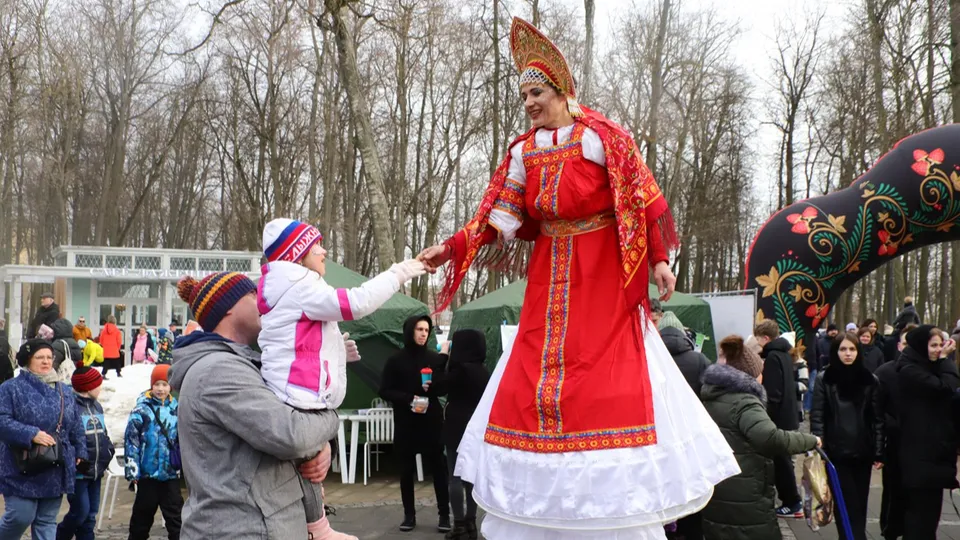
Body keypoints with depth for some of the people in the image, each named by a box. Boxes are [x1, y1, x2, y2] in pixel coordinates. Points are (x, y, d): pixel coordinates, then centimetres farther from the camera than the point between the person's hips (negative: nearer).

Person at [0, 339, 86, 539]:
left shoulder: (64, 391, 12)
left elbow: (76, 427, 17)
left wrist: (80, 453, 12)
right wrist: (31, 434, -24)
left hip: (55, 471, 5)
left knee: (47, 521, 8)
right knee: (21, 516, -6)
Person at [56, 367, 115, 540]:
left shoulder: (97, 406, 13)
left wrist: (108, 450, 5)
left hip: (96, 471, 8)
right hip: (78, 472, -8)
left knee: (91, 513, 11)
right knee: (81, 511, -6)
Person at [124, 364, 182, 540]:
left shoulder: (176, 409, 5)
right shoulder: (141, 410, -6)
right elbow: (131, 440, -7)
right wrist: (132, 469, -10)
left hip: (171, 472, 2)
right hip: (148, 472, -2)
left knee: (175, 513, 5)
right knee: (144, 512, 10)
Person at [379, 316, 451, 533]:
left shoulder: (435, 358, 4)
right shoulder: (396, 360, 1)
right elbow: (385, 391, -1)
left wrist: (434, 387, -14)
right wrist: (407, 399, -16)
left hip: (431, 420, 0)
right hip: (405, 422, 0)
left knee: (437, 467, -2)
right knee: (406, 469, 5)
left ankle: (444, 515, 4)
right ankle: (409, 515, 14)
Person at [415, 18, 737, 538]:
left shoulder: (599, 136, -8)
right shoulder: (523, 152, 6)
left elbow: (642, 198, -8)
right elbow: (498, 219, 4)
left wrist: (657, 259, -12)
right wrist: (450, 249, -5)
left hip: (604, 279, -5)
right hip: (549, 283, 5)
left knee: (609, 385, -6)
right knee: (531, 381, 3)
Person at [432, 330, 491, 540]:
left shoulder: (462, 369, -19)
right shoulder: (483, 372, 7)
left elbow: (438, 388, -10)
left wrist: (443, 356, -4)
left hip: (458, 429, -8)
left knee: (456, 477, -3)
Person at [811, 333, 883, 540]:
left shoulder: (870, 380, 4)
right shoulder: (824, 379, -1)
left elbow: (877, 418, 4)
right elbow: (817, 416, -3)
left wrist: (879, 453, 0)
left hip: (862, 453, 2)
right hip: (836, 452, -2)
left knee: (859, 505, 9)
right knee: (848, 506, -3)